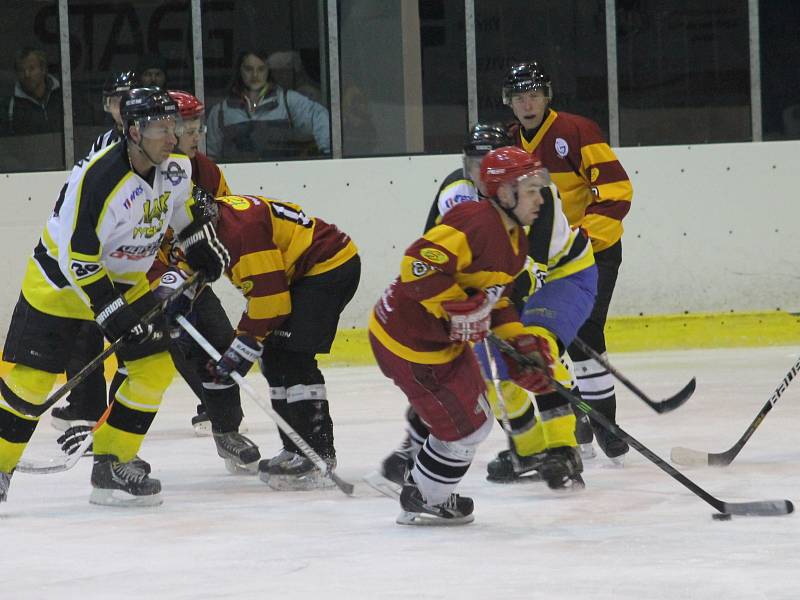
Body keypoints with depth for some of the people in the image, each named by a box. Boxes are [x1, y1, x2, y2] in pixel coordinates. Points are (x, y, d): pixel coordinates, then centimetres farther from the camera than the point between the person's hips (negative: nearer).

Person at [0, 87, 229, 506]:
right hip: (61, 280, -7)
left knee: (155, 365, -3)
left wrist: (203, 245, 10)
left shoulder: (175, 168, -9)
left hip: (126, 279, 7)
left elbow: (182, 205, 17)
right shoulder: (98, 180, -31)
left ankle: (111, 465, 5)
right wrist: (113, 313, -28)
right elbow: (77, 259, -27)